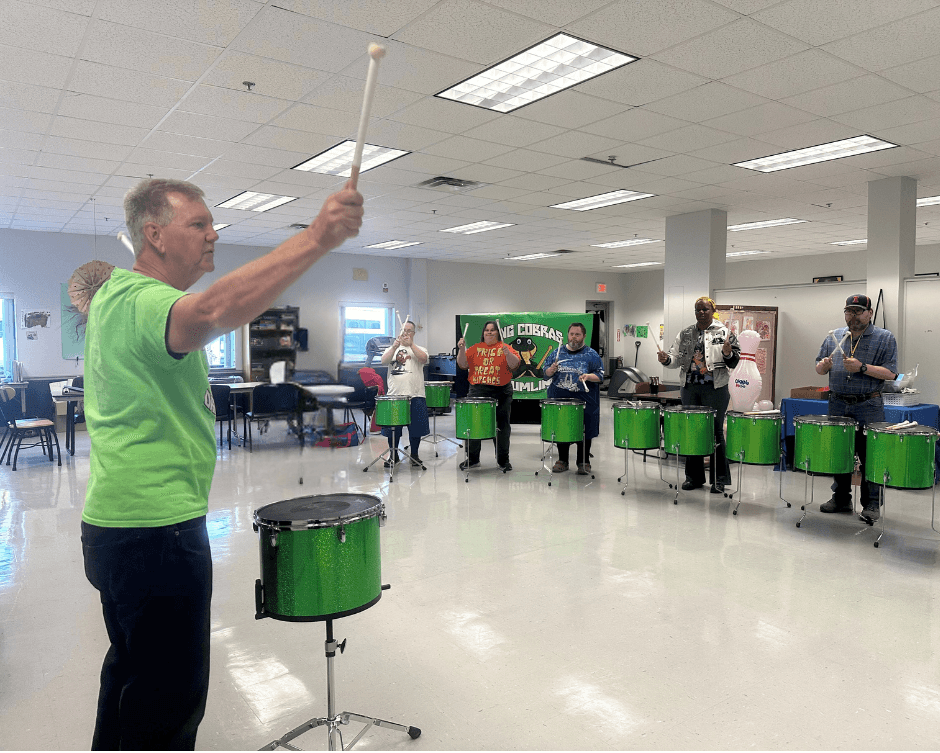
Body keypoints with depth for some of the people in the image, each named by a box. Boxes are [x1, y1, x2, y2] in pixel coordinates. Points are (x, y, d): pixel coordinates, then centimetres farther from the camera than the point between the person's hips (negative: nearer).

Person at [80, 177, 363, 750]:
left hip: (121, 524, 11)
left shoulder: (115, 296, 15)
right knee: (170, 701, 3)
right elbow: (217, 312, -44)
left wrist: (194, 397, 16)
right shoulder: (136, 300, -19)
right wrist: (317, 238, -46)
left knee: (133, 670, 26)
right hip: (157, 531, -11)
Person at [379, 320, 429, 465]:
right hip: (394, 395, 1)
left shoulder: (419, 349, 10)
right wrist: (395, 347, -17)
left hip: (415, 395, -1)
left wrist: (411, 344, -16)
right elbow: (384, 361, -6)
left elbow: (424, 359, -12)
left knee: (416, 427, 5)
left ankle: (414, 454, 23)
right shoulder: (391, 349, 14)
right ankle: (393, 455, 21)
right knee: (393, 427, 5)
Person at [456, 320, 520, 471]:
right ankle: (472, 459, 19)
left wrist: (507, 354, -26)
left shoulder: (504, 348, 4)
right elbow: (463, 364, 4)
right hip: (477, 391, 2)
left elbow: (515, 364, -10)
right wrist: (462, 349, -9)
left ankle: (503, 460, 16)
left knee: (502, 426, 4)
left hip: (501, 392, -2)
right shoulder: (475, 348, 11)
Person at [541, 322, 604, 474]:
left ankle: (584, 462, 16)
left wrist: (587, 376, -21)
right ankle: (562, 460, 22)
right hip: (560, 398, 3)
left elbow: (600, 376, -2)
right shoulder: (557, 352, 9)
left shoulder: (592, 355, 1)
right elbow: (545, 372, 12)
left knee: (584, 431, 3)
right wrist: (551, 370, -10)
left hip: (584, 399, -2)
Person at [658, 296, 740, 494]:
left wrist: (727, 353, -23)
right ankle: (694, 477, 20)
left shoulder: (724, 333, 1)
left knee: (715, 431, 0)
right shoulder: (685, 334, 11)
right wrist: (666, 359, -10)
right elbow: (676, 358, 11)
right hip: (689, 388, 4)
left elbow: (734, 360, -2)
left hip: (715, 388, -4)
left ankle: (719, 479, 9)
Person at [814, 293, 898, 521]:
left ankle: (871, 504, 9)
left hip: (868, 407, -4)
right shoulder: (834, 337, 11)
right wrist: (824, 365, -9)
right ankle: (841, 498, 23)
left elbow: (890, 373, -9)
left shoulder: (885, 338, -1)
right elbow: (818, 368, 14)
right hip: (837, 404, 4)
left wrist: (862, 368, -20)